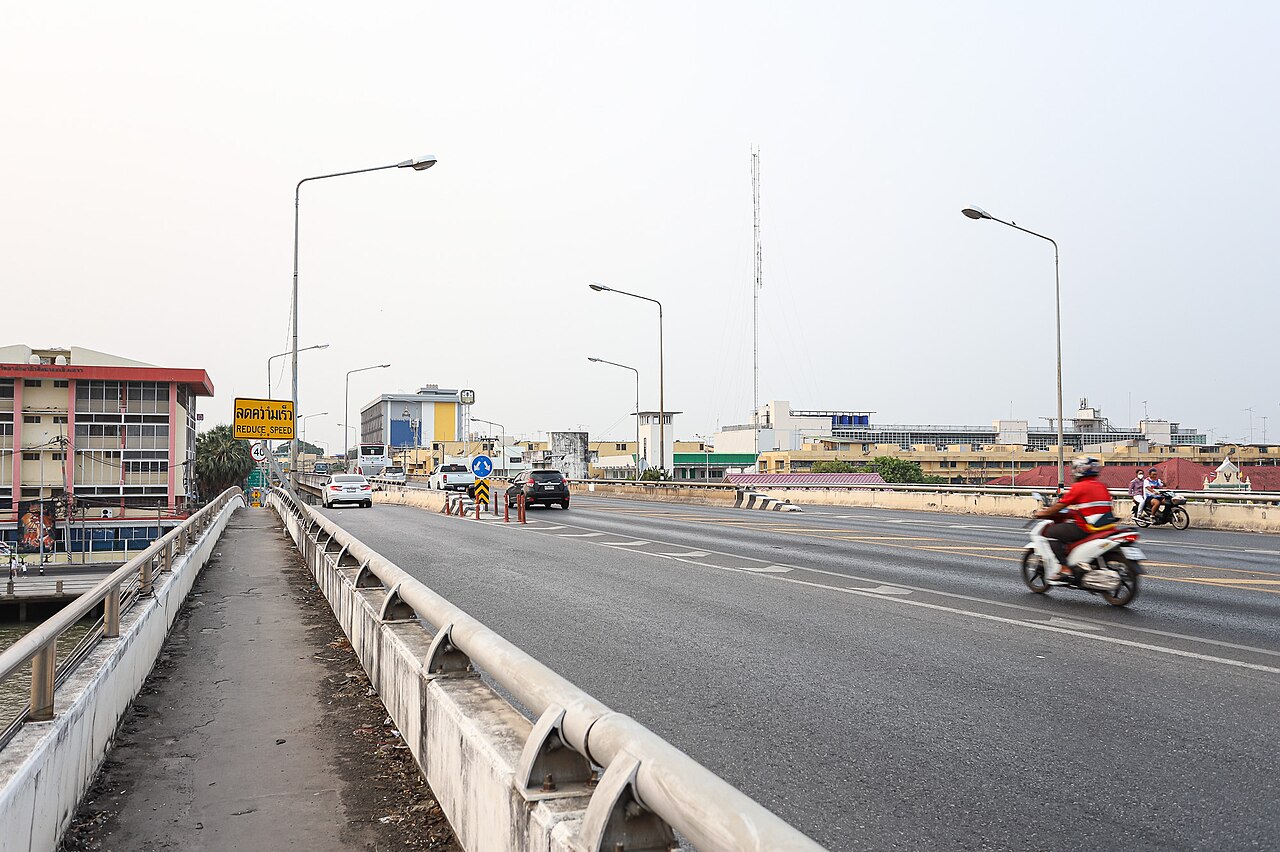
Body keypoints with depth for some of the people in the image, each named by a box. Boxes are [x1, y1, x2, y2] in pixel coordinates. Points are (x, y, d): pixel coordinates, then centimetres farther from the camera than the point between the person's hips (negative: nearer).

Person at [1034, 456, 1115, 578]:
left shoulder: (1079, 486, -9)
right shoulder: (1101, 486, 14)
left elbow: (1060, 505, -7)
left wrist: (1043, 513, 8)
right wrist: (1072, 511, 34)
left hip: (1086, 528, -9)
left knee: (1050, 532, -2)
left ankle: (1065, 568, -12)